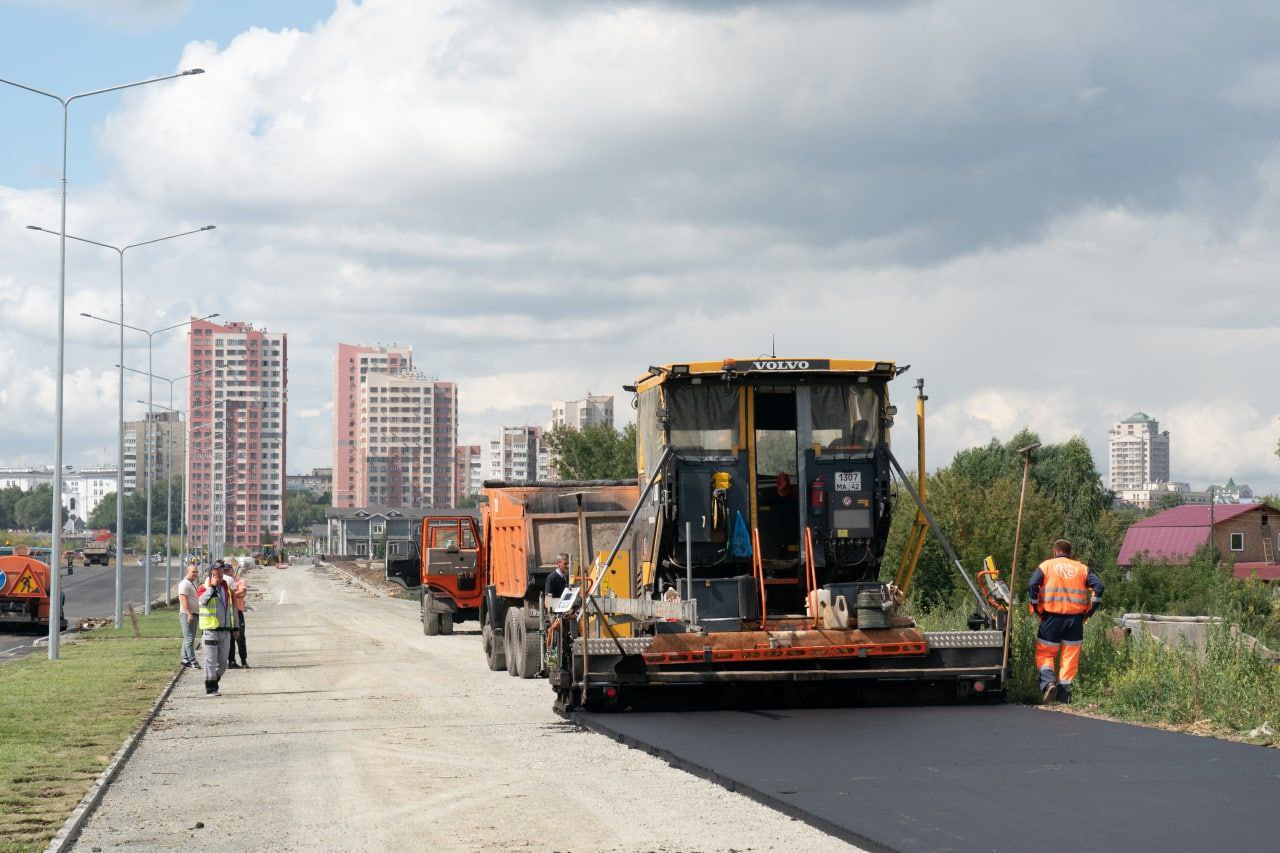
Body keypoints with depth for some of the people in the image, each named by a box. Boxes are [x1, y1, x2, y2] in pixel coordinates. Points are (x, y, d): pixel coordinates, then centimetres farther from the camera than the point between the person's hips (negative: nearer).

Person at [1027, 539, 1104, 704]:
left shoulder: (1046, 566, 6)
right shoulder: (1082, 568, 12)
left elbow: (1032, 585, -9)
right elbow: (1098, 586, -1)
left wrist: (1037, 609, 1)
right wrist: (1089, 611, 5)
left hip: (1052, 616, -2)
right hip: (1076, 618, 2)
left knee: (1044, 653, 8)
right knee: (1070, 656, 8)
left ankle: (1048, 681, -16)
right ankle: (1064, 693, 6)